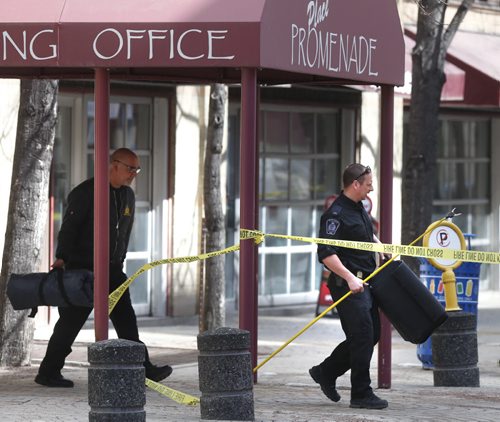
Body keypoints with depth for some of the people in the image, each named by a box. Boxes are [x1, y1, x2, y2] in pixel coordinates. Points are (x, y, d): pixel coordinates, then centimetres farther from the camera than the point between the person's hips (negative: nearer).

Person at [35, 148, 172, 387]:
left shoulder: (128, 196, 12)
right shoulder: (85, 192, -12)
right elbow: (69, 226, -15)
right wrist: (61, 258, -21)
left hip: (112, 269, 7)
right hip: (81, 268, -7)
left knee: (126, 319, -2)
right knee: (71, 320, -2)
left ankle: (143, 369, -4)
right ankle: (48, 372, 8)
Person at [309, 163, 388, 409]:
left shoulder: (359, 209, 13)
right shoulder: (336, 214, -17)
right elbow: (326, 254, -24)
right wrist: (350, 278, -30)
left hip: (364, 282, 10)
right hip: (348, 285, -10)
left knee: (372, 334, 13)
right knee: (363, 336, -9)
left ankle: (325, 372, 24)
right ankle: (361, 395, 0)